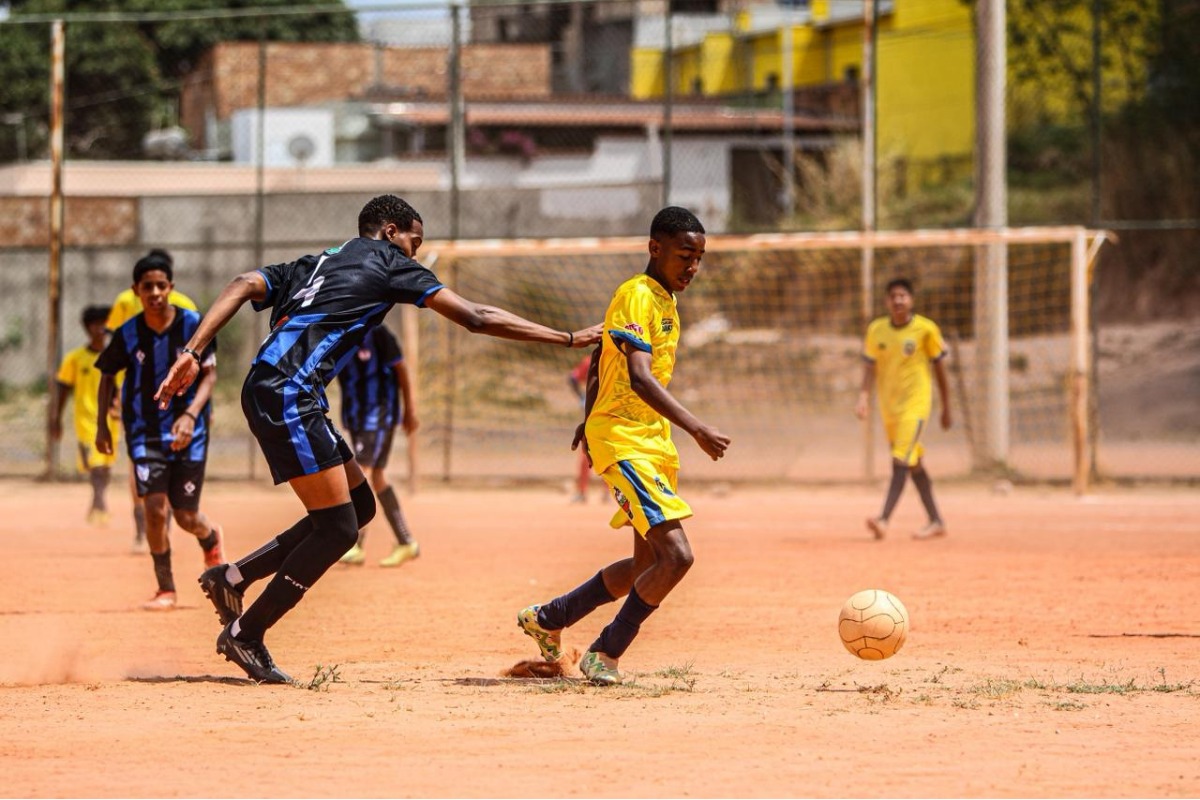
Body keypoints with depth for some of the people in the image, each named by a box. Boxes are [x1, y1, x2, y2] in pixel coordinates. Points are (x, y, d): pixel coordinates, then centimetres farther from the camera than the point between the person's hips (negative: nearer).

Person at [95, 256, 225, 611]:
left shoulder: (193, 324, -10)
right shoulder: (128, 334, -6)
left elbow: (209, 374, -9)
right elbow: (108, 375, 10)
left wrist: (191, 415, -23)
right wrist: (101, 425, 7)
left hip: (187, 432, -1)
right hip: (145, 433, 1)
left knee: (187, 517, 2)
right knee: (155, 509, -15)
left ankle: (211, 539, 40)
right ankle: (165, 590, 1)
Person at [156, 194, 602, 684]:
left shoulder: (315, 265, 26)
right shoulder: (386, 261, 5)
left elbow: (243, 286, 10)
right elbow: (475, 318, 0)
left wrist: (193, 352, -1)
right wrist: (570, 339, 3)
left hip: (267, 395, 9)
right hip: (287, 396, -9)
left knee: (359, 505, 14)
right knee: (338, 527, -5)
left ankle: (231, 578, 14)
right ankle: (244, 634, 0)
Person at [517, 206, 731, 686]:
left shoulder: (665, 301, 15)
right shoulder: (636, 296, -15)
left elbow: (599, 359, 27)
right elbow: (639, 378, -28)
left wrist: (592, 419, 35)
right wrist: (696, 429, -36)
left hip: (654, 442, 10)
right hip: (623, 441, -10)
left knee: (648, 565, 15)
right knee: (676, 555, -19)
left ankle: (547, 619, 30)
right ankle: (605, 655, -5)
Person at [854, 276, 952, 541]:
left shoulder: (926, 329, -7)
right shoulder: (876, 330, 3)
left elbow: (939, 368, 1)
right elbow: (870, 367, 4)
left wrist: (946, 408, 5)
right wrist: (863, 397, -13)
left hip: (916, 402, -5)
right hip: (888, 405, 5)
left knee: (901, 462, -17)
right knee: (914, 464, 12)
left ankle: (884, 519, -27)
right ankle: (936, 522, 22)